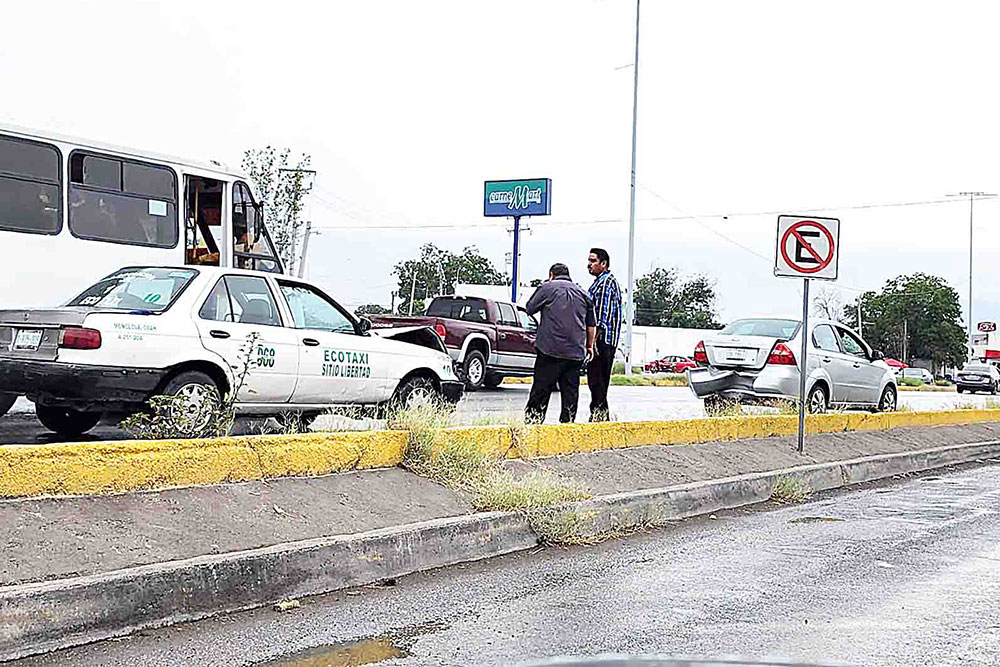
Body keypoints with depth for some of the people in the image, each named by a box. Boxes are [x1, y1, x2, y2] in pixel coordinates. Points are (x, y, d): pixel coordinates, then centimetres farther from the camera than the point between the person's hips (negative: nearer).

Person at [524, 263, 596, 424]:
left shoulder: (547, 288, 1)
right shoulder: (583, 293, 15)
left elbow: (529, 309, 8)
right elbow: (591, 324, 18)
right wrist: (590, 346, 28)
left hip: (550, 349, -4)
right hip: (576, 352, 4)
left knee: (541, 389, -1)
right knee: (570, 392, 7)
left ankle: (532, 421, -4)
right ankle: (567, 423, 6)